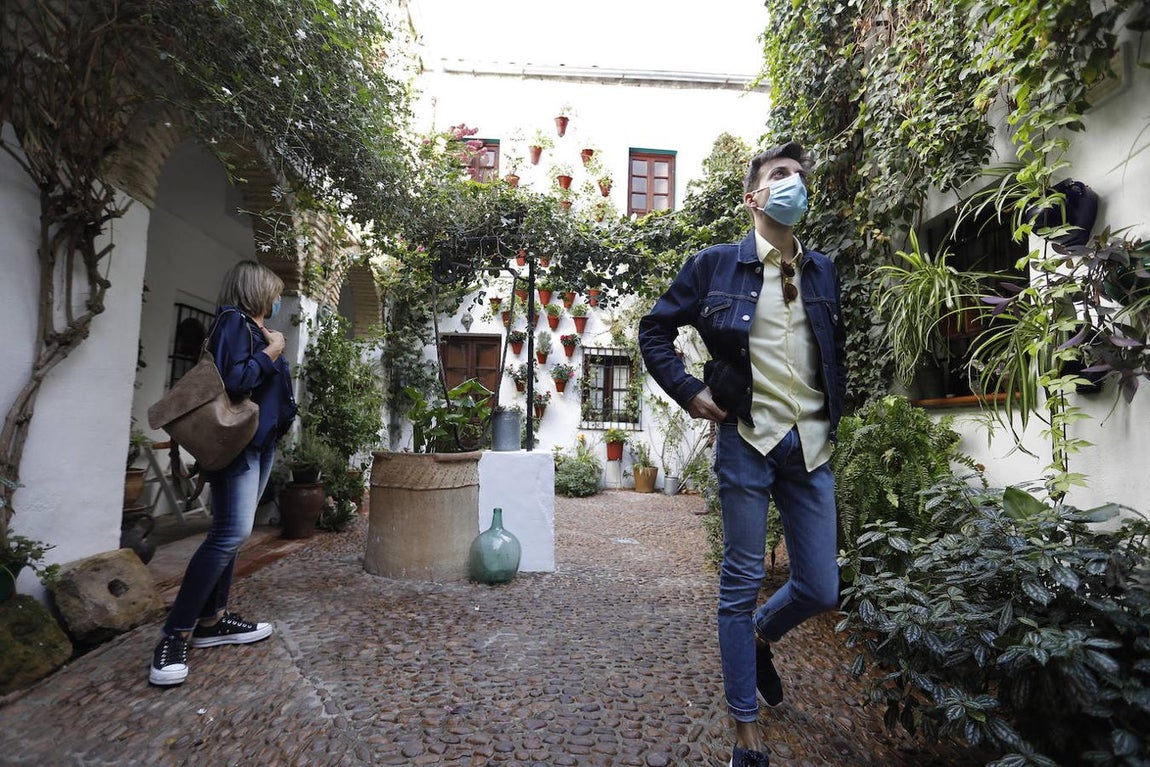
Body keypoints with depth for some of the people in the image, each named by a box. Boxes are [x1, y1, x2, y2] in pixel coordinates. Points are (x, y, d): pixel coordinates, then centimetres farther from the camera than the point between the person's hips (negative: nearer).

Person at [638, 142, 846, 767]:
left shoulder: (823, 272, 12)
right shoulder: (716, 264, 0)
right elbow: (654, 328, 4)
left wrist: (834, 412, 12)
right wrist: (688, 392, -6)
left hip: (810, 443, 5)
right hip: (746, 439, -4)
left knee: (820, 590, 9)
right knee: (742, 584, 5)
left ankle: (761, 638, 44)